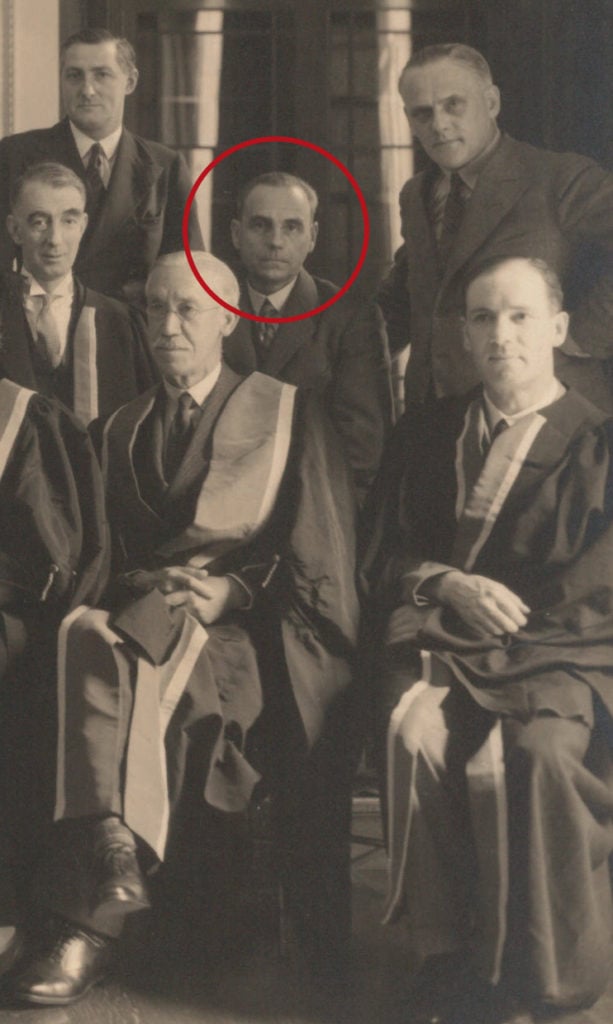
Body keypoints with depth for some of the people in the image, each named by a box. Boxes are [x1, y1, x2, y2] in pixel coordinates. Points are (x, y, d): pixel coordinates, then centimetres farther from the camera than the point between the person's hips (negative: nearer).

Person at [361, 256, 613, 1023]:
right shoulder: (427, 433, 16)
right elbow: (383, 556, 13)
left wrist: (498, 604, -8)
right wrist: (446, 585, -7)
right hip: (440, 643, 2)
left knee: (539, 752, -33)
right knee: (417, 736, -31)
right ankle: (448, 954, -19)